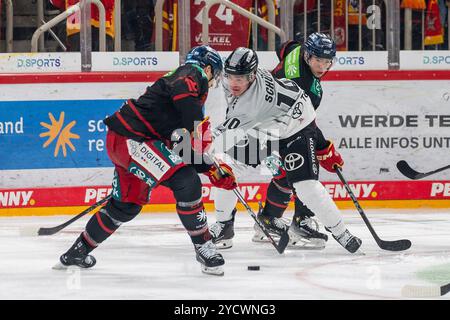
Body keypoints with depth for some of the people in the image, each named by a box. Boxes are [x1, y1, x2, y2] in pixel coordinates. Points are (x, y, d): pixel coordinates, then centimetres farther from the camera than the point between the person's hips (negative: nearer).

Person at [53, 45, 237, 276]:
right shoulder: (194, 74, -3)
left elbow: (188, 147, 25)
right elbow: (182, 93, -26)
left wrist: (213, 172, 17)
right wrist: (198, 127, -23)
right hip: (131, 138, -11)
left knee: (127, 205, 22)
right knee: (185, 182, -17)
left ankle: (78, 252, 36)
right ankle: (203, 247, -9)